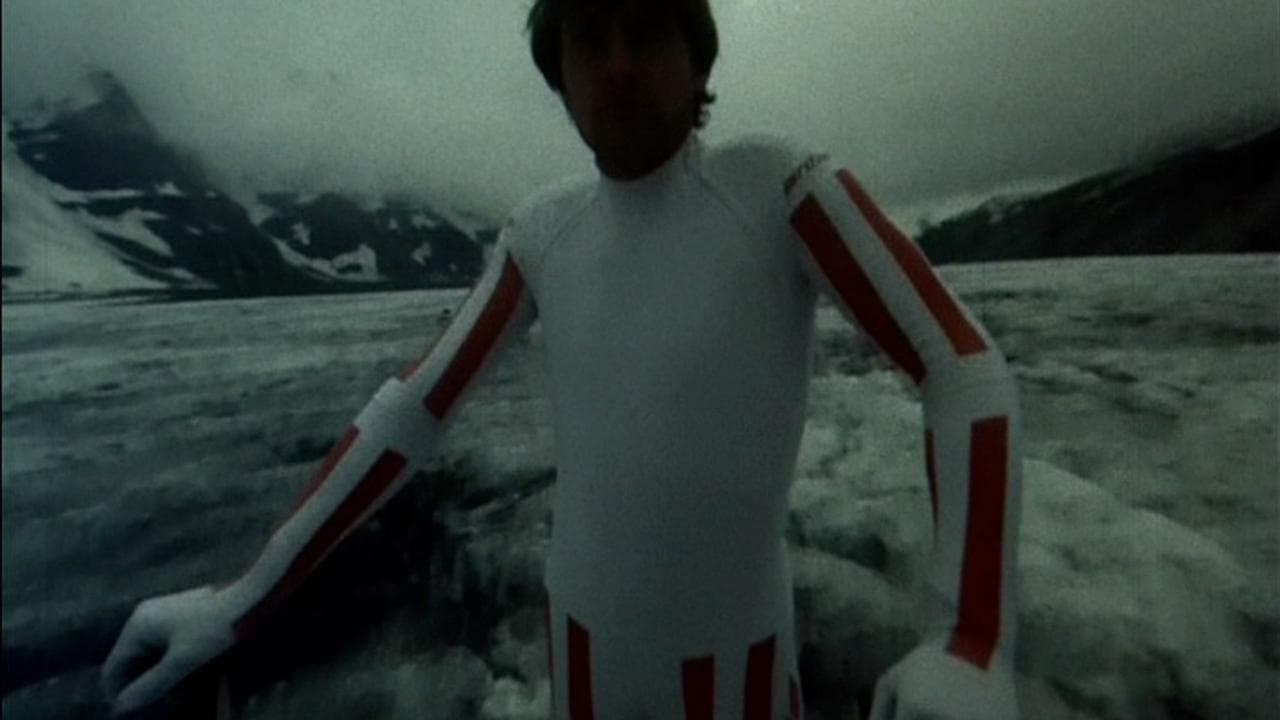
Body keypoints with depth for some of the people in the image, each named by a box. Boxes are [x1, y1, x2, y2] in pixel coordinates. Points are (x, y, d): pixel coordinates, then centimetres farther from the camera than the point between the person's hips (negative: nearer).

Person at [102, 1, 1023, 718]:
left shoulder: (780, 181, -17)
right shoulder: (542, 229, -6)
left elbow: (967, 371, -18)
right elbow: (413, 409, -2)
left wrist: (973, 643, -29)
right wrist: (248, 596, -1)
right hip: (582, 635, 3)